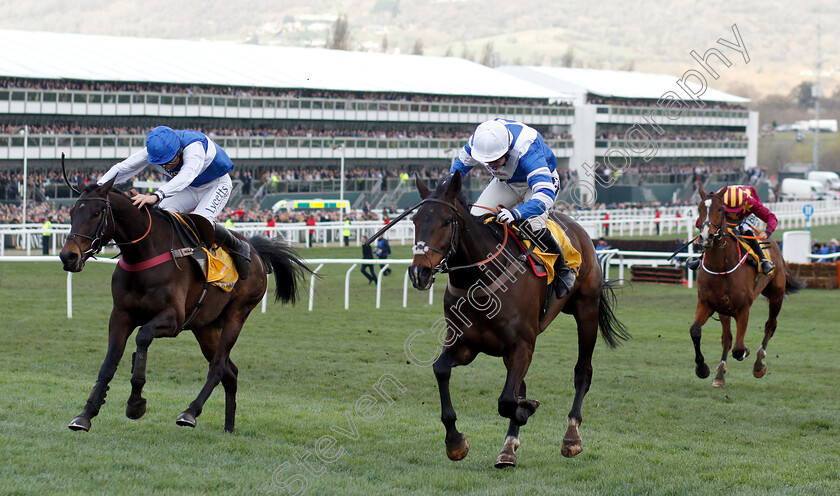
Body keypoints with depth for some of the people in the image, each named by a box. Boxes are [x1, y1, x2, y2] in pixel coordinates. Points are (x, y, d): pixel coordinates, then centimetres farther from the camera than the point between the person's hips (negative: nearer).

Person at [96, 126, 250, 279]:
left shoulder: (194, 147, -40)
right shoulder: (152, 152, -22)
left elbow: (187, 175, -58)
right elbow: (121, 169, -20)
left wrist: (156, 196, -71)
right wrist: (99, 187, -39)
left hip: (217, 185, -6)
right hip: (190, 189, 6)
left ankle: (238, 247, -6)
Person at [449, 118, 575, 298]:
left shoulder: (527, 150, -44)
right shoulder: (479, 139, -26)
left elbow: (545, 195, -52)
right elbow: (462, 163, 1)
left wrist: (516, 213, -65)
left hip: (543, 180, -6)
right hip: (505, 183, 6)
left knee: (530, 224, -31)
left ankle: (563, 271, -9)